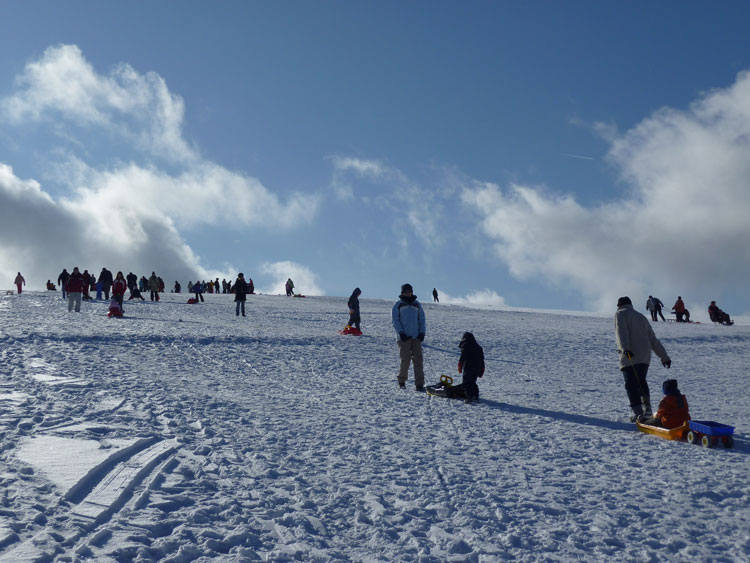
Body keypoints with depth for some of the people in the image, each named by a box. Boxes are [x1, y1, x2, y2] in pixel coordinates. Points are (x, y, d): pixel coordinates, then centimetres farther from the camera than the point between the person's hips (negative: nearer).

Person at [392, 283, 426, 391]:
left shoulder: (417, 304, 16)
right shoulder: (398, 305, 7)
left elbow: (422, 319, 18)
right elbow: (395, 320, 1)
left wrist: (422, 332, 4)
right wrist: (400, 332, -10)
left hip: (416, 337, 3)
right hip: (404, 337, -3)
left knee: (418, 360, -6)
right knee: (405, 360, -6)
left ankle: (419, 384, -7)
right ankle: (402, 382, 13)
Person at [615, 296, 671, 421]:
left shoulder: (620, 314, 5)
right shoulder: (641, 317, 24)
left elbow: (621, 332, -15)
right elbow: (653, 340, 23)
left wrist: (625, 348, -29)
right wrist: (664, 356, 23)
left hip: (629, 358, -6)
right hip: (645, 357, 6)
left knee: (631, 385, -4)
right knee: (641, 381, 23)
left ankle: (638, 413, -13)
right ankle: (647, 408, 13)